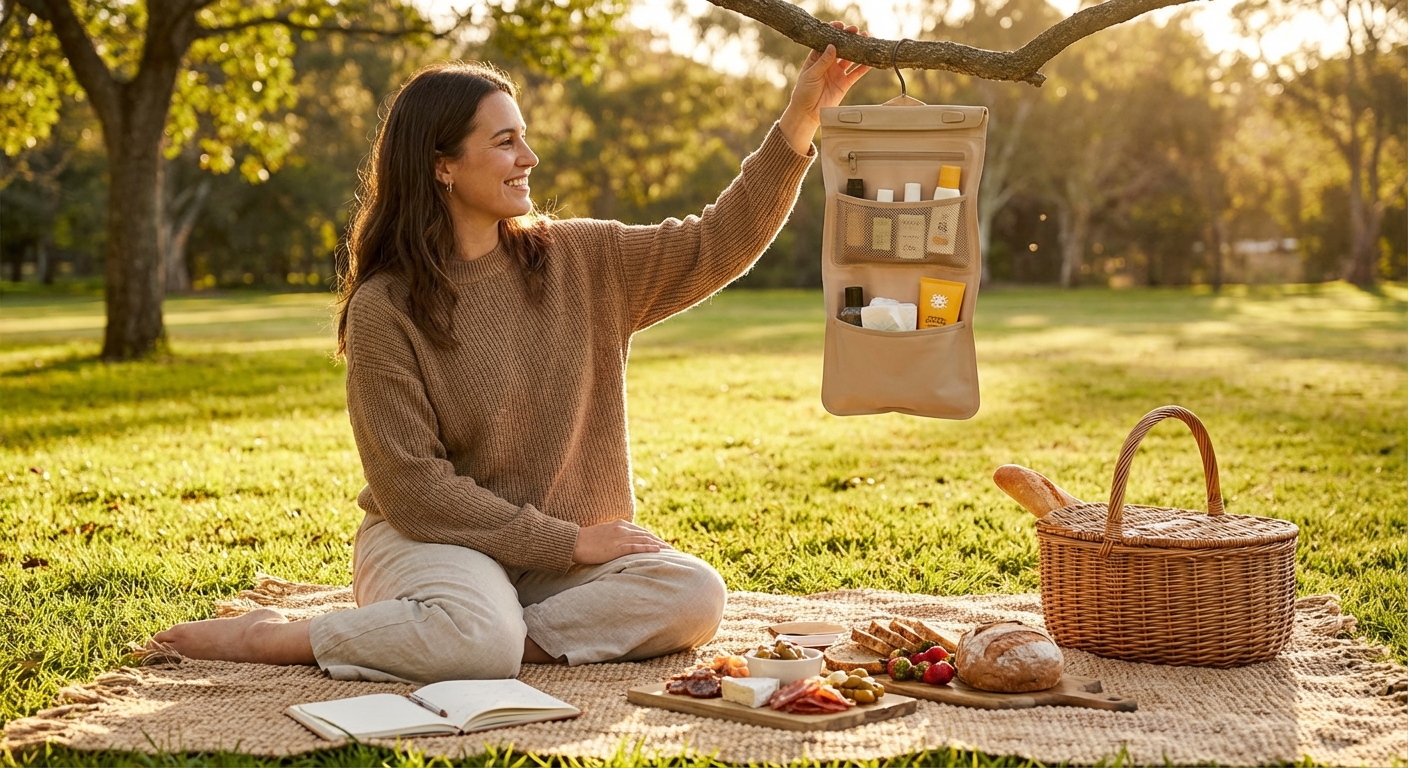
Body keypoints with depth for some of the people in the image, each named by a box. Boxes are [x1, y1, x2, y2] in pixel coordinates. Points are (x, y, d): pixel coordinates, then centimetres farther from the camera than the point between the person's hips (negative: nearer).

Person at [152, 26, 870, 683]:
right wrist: (566, 543, -16)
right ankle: (266, 637, -15)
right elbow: (413, 485, -14)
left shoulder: (579, 262, 4)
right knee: (480, 636, -37)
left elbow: (718, 244, 0)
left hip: (568, 544, 5)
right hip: (431, 539, -4)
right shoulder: (383, 308, -10)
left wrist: (803, 115, -10)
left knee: (693, 594, -21)